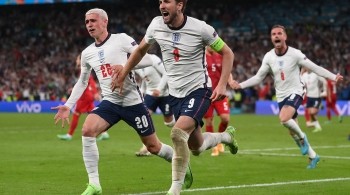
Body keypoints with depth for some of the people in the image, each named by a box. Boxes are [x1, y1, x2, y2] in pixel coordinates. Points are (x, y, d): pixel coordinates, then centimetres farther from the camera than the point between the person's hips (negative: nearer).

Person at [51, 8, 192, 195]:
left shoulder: (121, 39, -8)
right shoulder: (87, 53, 8)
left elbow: (147, 59, -12)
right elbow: (82, 82, 20)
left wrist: (125, 66, -26)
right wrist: (68, 105, 12)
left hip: (133, 102, -4)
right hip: (109, 102, 4)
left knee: (153, 146, 5)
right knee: (87, 131, -22)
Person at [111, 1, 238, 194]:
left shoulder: (200, 28, -18)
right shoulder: (156, 25, -6)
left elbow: (227, 53, -6)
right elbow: (140, 50, 14)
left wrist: (222, 85, -15)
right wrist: (122, 74, 13)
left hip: (199, 90, -5)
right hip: (175, 93, 5)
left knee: (178, 132, -28)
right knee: (196, 147, 12)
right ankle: (226, 136, 46)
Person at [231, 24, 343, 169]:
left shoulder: (295, 54, -13)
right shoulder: (268, 57, -2)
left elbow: (315, 68, -8)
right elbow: (258, 77, 5)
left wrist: (334, 77, -15)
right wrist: (241, 85, -5)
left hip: (295, 92, -5)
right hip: (281, 96, 5)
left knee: (284, 118, -32)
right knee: (293, 132, 8)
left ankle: (301, 137, -4)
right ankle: (313, 156, 25)